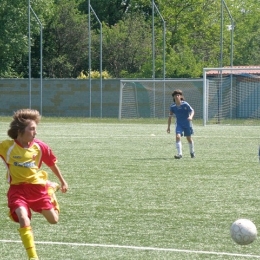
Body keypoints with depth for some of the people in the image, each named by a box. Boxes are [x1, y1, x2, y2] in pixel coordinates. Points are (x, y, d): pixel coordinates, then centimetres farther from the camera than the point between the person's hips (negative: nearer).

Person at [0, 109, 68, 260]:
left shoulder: (40, 147, -7)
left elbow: (52, 164, 9)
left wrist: (63, 182, 19)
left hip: (37, 186, 2)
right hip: (18, 188, -2)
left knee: (54, 220, 11)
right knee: (23, 218, -27)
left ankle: (52, 188, 43)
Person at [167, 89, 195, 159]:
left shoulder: (185, 104, -14)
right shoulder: (172, 106, -6)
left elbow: (192, 111, -12)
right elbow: (170, 116, 3)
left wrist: (191, 117, -35)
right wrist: (168, 127, 2)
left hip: (187, 123, -1)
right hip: (179, 124, 1)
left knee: (189, 138, 11)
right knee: (178, 136, -20)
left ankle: (192, 152, 35)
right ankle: (179, 154, -23)